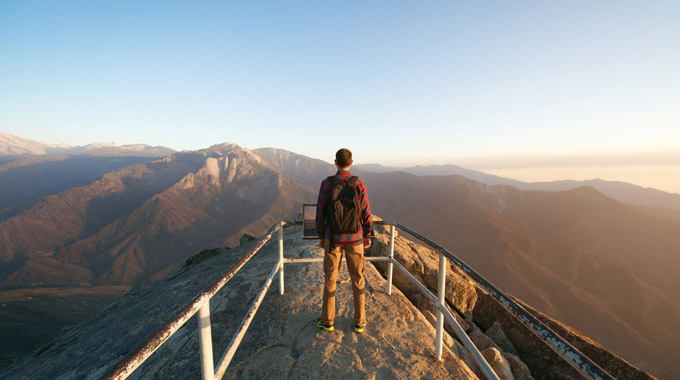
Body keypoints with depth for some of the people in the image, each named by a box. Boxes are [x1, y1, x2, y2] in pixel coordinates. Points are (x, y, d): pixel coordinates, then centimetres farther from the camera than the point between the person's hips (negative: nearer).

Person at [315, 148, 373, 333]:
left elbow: (320, 212, -7)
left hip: (333, 237, 0)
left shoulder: (326, 183, -9)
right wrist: (368, 235, 7)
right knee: (357, 279, 14)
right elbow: (365, 212, -6)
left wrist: (321, 236, 6)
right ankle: (359, 322, 25)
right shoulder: (359, 183, -8)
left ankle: (327, 321, 26)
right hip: (354, 238, 1)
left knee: (330, 279, 14)